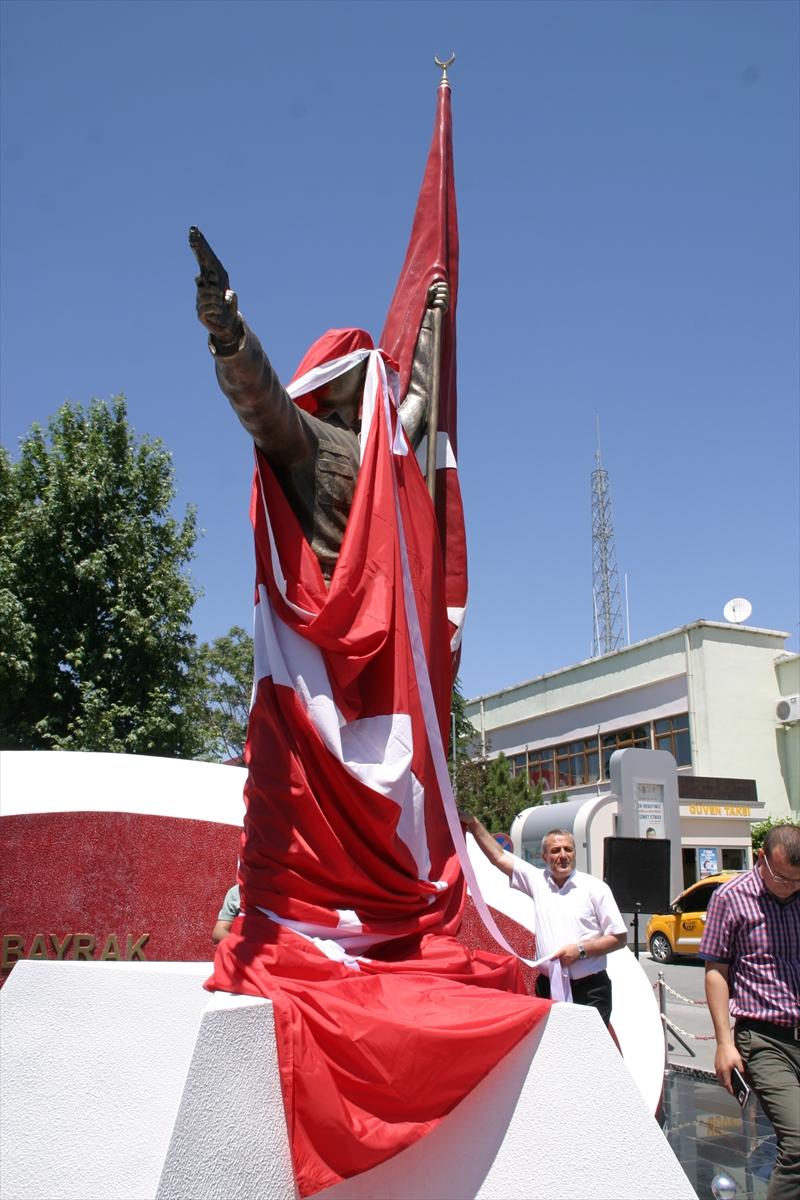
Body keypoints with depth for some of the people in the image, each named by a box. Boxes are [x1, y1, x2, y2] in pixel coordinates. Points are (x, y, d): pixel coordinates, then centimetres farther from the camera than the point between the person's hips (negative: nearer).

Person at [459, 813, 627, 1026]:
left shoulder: (595, 887, -1)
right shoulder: (537, 881, 7)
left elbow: (619, 938, 0)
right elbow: (498, 856, 8)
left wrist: (581, 949, -11)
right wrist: (473, 823, 3)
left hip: (590, 990, -3)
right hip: (548, 987, 3)